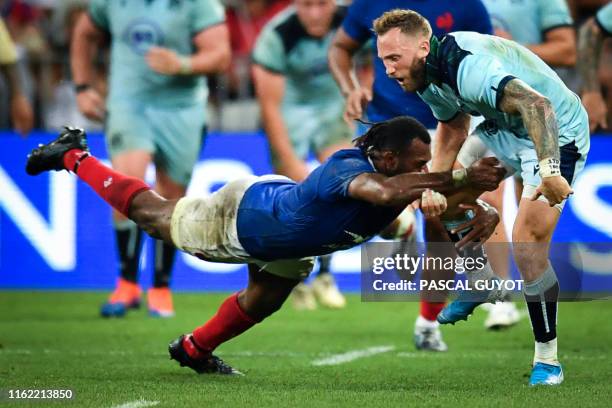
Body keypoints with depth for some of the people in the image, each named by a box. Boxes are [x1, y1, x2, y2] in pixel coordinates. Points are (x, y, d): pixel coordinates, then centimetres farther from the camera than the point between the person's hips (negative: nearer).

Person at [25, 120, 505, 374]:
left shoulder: (400, 180, -24)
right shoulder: (348, 168, -47)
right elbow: (383, 192, -68)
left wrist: (474, 215, -48)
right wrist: (462, 179, -72)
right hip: (243, 212, -6)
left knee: (263, 304, 23)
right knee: (153, 214, 17)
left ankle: (195, 348, 52)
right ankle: (73, 155, 41)